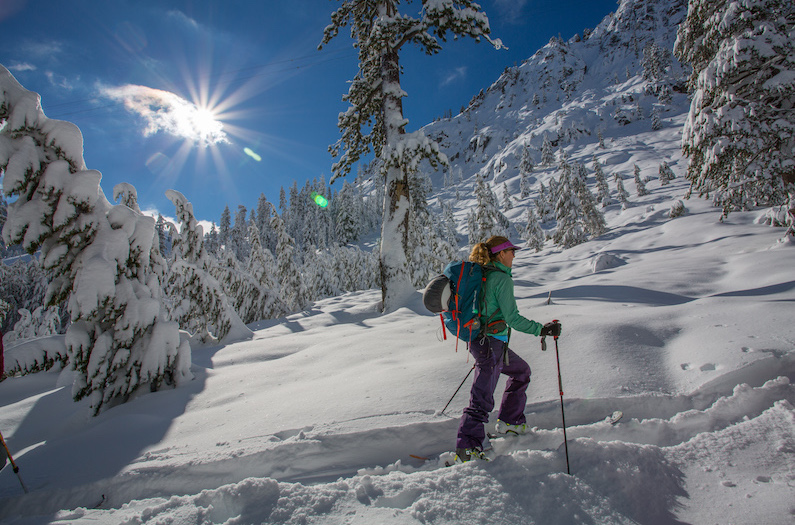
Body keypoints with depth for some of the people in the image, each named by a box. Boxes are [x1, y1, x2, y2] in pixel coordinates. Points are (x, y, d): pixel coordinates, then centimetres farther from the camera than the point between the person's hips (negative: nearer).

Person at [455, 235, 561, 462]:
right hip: (491, 344, -10)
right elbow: (512, 318, -19)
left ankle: (509, 421, 34)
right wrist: (542, 329, -13)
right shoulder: (502, 279, -17)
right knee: (482, 399, -4)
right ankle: (467, 446, 1)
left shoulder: (481, 275, 9)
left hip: (479, 339, 10)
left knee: (521, 370, 26)